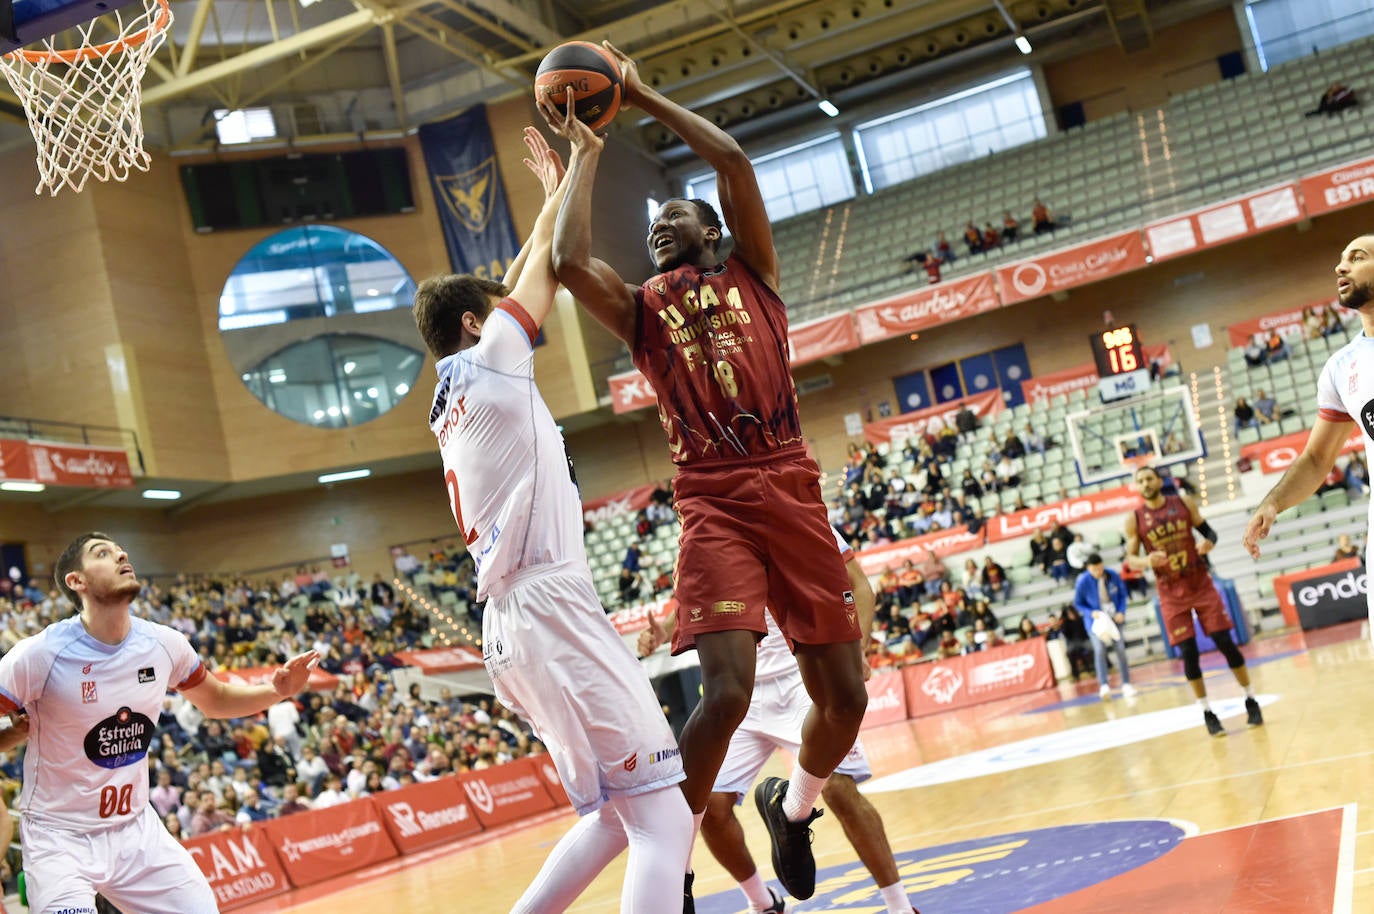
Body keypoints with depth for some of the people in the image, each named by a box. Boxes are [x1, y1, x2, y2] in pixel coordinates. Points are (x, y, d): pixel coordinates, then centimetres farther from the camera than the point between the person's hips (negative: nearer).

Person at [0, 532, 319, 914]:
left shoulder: (165, 644, -3)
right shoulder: (40, 654, -17)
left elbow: (215, 700, 13)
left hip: (137, 829, 5)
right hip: (59, 838, -5)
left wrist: (276, 690, -2)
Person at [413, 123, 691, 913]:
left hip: (514, 625, 10)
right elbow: (553, 254, 6)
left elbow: (525, 279, 34)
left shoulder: (451, 400, 22)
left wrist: (551, 189, 40)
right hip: (552, 608, -10)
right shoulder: (486, 360, 0)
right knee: (665, 817, -12)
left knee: (615, 815, 18)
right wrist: (581, 154, 20)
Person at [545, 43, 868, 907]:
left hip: (792, 490, 2)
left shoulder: (752, 271, 17)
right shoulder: (641, 308, 15)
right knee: (728, 690, -19)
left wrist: (644, 96, 12)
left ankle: (792, 803, 36)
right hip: (713, 503, -2)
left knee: (844, 695, 4)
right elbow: (569, 262, -6)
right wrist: (587, 154, 7)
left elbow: (733, 157, 3)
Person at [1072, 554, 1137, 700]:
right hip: (1096, 620, -2)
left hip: (1114, 618, 3)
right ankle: (1104, 686, -27)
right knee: (1099, 649, -20)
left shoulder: (1113, 575, -11)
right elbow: (1078, 603, -3)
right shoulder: (1082, 582, -16)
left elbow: (1122, 595, 5)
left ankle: (1126, 684, 10)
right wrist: (1091, 613, -19)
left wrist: (1121, 612, -8)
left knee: (1120, 649, -1)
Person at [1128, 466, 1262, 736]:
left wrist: (1208, 543, -15)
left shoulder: (1183, 503, 1)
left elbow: (1208, 532, 8)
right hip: (1171, 594, -1)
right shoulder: (1134, 519, -2)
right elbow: (1130, 557, 0)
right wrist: (1147, 561, -21)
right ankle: (1207, 712, 8)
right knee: (1189, 652, -4)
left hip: (1201, 583, 1)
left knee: (1225, 643, 0)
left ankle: (1251, 701, 15)